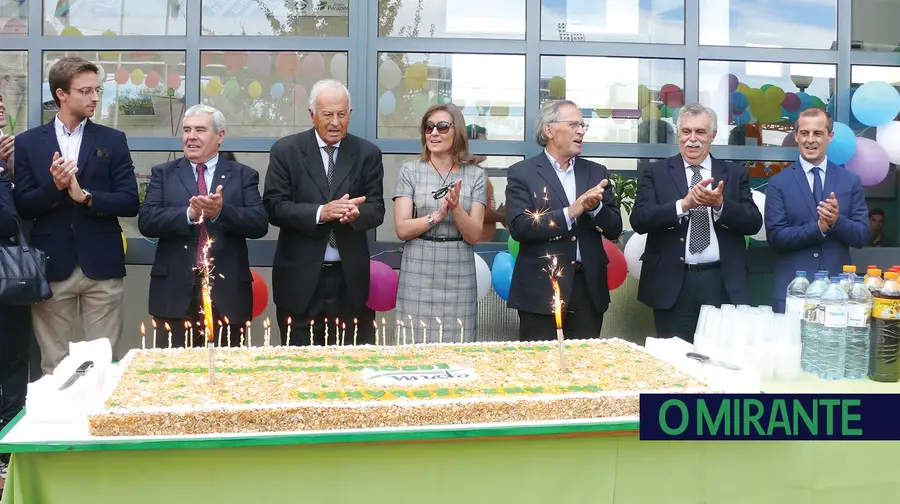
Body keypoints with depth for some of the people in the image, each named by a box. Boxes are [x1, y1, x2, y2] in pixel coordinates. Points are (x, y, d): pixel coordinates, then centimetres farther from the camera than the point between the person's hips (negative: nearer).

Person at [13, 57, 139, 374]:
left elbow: (130, 203, -1)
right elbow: (22, 207, 1)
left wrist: (86, 196, -15)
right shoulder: (28, 142, 6)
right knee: (53, 365, 8)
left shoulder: (113, 140, 6)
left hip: (101, 267, 0)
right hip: (51, 268, 0)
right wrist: (53, 187, -16)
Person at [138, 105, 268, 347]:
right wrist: (188, 214, -19)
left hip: (227, 291, 0)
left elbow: (260, 224, -5)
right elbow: (146, 221, -3)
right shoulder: (163, 173, 10)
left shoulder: (243, 175, 8)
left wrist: (221, 211, -20)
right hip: (175, 291, 0)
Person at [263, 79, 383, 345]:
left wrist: (356, 212, -22)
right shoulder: (285, 150, 0)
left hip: (350, 279, 2)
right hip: (300, 279, -1)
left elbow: (376, 209, 2)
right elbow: (274, 207, -6)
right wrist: (320, 212, -22)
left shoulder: (368, 153, 4)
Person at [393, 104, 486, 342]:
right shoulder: (410, 171, 2)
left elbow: (473, 235, -1)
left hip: (459, 277, 1)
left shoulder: (475, 175, 4)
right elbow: (402, 229, -4)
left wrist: (456, 208, -18)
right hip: (418, 275, 0)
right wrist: (437, 215, -17)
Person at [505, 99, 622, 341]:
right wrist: (570, 212, -19)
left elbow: (614, 229, 7)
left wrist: (595, 207, -13)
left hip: (589, 288, 4)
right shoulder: (522, 172, 0)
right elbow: (519, 227, -13)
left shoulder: (597, 172, 12)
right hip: (542, 289, -4)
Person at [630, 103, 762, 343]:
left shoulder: (735, 174, 10)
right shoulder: (655, 172, 5)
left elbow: (754, 223, 1)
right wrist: (684, 204, -21)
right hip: (672, 284, -1)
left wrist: (720, 204, -17)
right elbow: (639, 220, -8)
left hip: (724, 284, 1)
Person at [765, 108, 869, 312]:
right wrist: (818, 227, -18)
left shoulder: (851, 181, 6)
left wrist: (837, 220, -16)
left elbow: (862, 236, 3)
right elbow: (775, 238, -7)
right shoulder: (778, 183, 0)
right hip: (791, 289, -2)